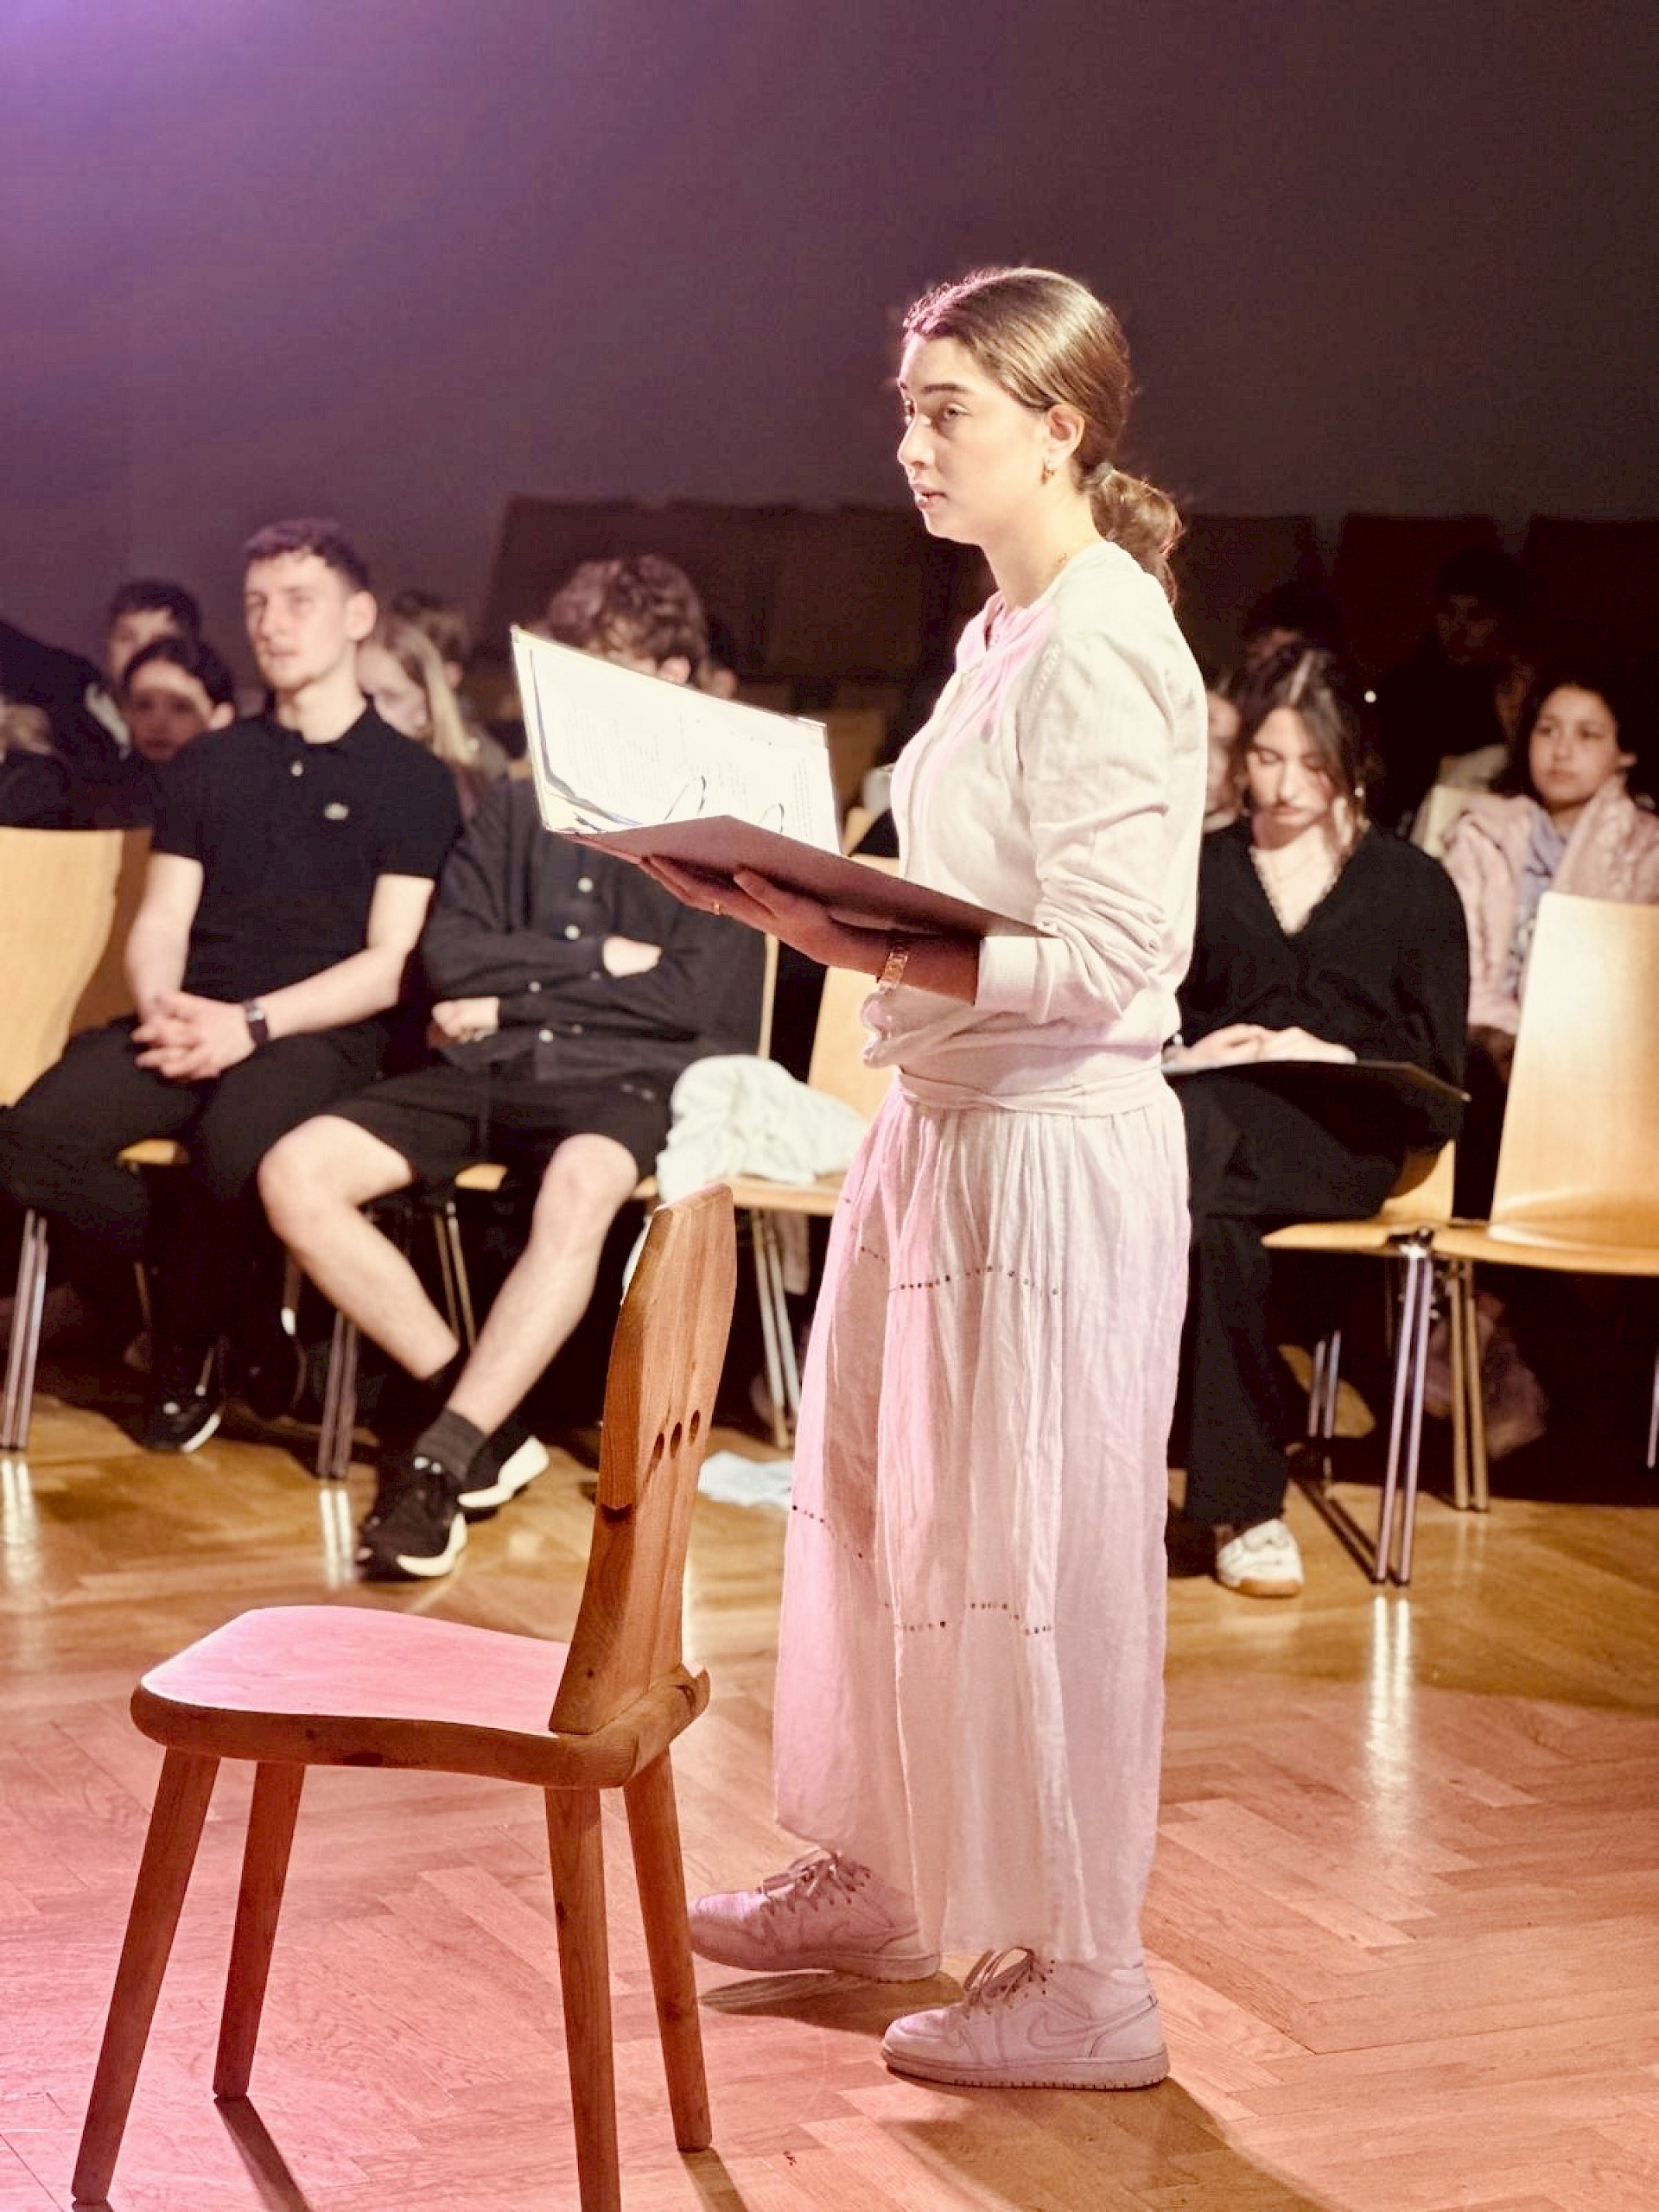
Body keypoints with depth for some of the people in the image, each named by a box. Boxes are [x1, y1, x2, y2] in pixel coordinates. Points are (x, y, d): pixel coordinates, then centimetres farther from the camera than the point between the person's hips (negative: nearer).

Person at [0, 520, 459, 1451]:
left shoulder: (413, 781, 7)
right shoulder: (209, 764, 21)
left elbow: (392, 965, -1)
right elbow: (160, 926, 14)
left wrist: (253, 1023, -15)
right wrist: (161, 1008, -10)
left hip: (321, 1034, -4)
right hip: (191, 1022, 4)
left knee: (234, 1147, -38)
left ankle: (187, 1348, -9)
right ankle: (212, 1281, -5)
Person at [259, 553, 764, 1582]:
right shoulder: (522, 803, 18)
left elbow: (695, 997, -7)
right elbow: (448, 956, 6)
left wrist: (513, 988, -2)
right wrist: (601, 960, -3)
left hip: (628, 1079, -5)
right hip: (492, 1071, 5)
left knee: (582, 1182, -40)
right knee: (295, 1173, -18)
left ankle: (440, 1461, -36)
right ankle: (479, 1415, -11)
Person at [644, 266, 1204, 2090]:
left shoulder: (1100, 651, -17)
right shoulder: (1003, 636, 12)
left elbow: (1108, 960, -23)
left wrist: (856, 945, -26)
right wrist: (810, 904, 7)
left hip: (1052, 1144, -10)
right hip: (942, 1123, 10)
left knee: (1031, 1554, -1)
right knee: (873, 1508, 19)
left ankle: (1081, 1977, 12)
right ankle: (875, 1881, 36)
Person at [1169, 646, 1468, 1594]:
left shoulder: (1414, 887, 17)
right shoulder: (1200, 871, 24)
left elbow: (1435, 1078, 9)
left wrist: (1333, 1057, -10)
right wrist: (1188, 1052, -5)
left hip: (1346, 1136, -2)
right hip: (1201, 1116, 2)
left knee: (1191, 1135, -40)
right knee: (1208, 1207, -40)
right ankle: (1246, 1500, -33)